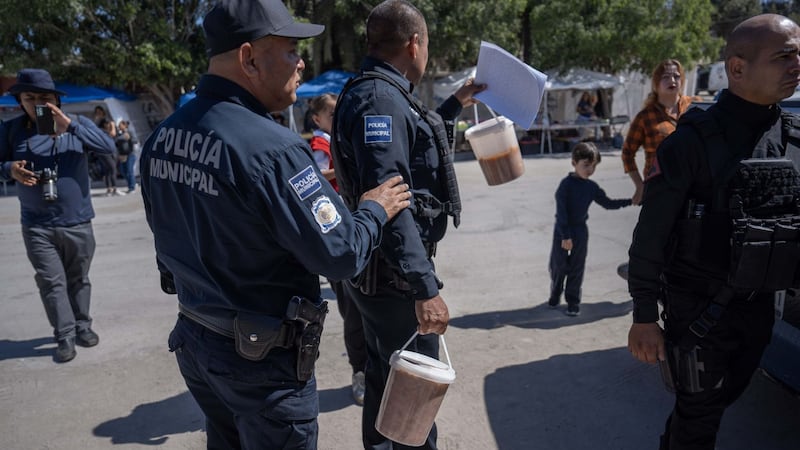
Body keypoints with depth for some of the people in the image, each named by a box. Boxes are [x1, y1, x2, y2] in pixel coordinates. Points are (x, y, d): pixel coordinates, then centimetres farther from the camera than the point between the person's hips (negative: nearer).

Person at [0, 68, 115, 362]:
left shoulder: (76, 124, -2)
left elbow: (108, 147, -17)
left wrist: (69, 125, -25)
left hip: (77, 224, 0)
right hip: (37, 227, 0)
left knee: (78, 279, 14)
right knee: (51, 283, 1)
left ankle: (82, 326, 29)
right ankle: (65, 336, 10)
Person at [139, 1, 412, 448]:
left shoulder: (162, 136, -1)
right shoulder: (271, 148, -27)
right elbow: (340, 255, -23)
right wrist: (375, 210, -6)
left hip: (195, 340, 8)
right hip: (263, 358, -7)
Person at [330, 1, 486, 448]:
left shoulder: (380, 94, 14)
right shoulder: (380, 97, -19)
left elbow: (413, 142, 35)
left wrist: (456, 104, 38)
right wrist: (425, 287, -31)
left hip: (383, 273, 11)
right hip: (395, 276, -11)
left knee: (388, 379, 23)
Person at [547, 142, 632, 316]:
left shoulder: (592, 187, 1)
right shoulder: (566, 184, -15)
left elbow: (608, 203, 12)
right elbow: (561, 211, -17)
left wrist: (630, 201, 4)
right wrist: (565, 236, -19)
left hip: (580, 231, 4)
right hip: (562, 230, -4)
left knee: (577, 267, 9)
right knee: (558, 265, 7)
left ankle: (573, 300, 20)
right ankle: (555, 295, 30)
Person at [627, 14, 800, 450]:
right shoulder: (694, 141, -17)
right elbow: (650, 235, -16)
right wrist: (644, 318, -15)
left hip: (759, 308, 6)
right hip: (700, 308, -6)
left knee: (718, 401, 23)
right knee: (698, 415, 9)